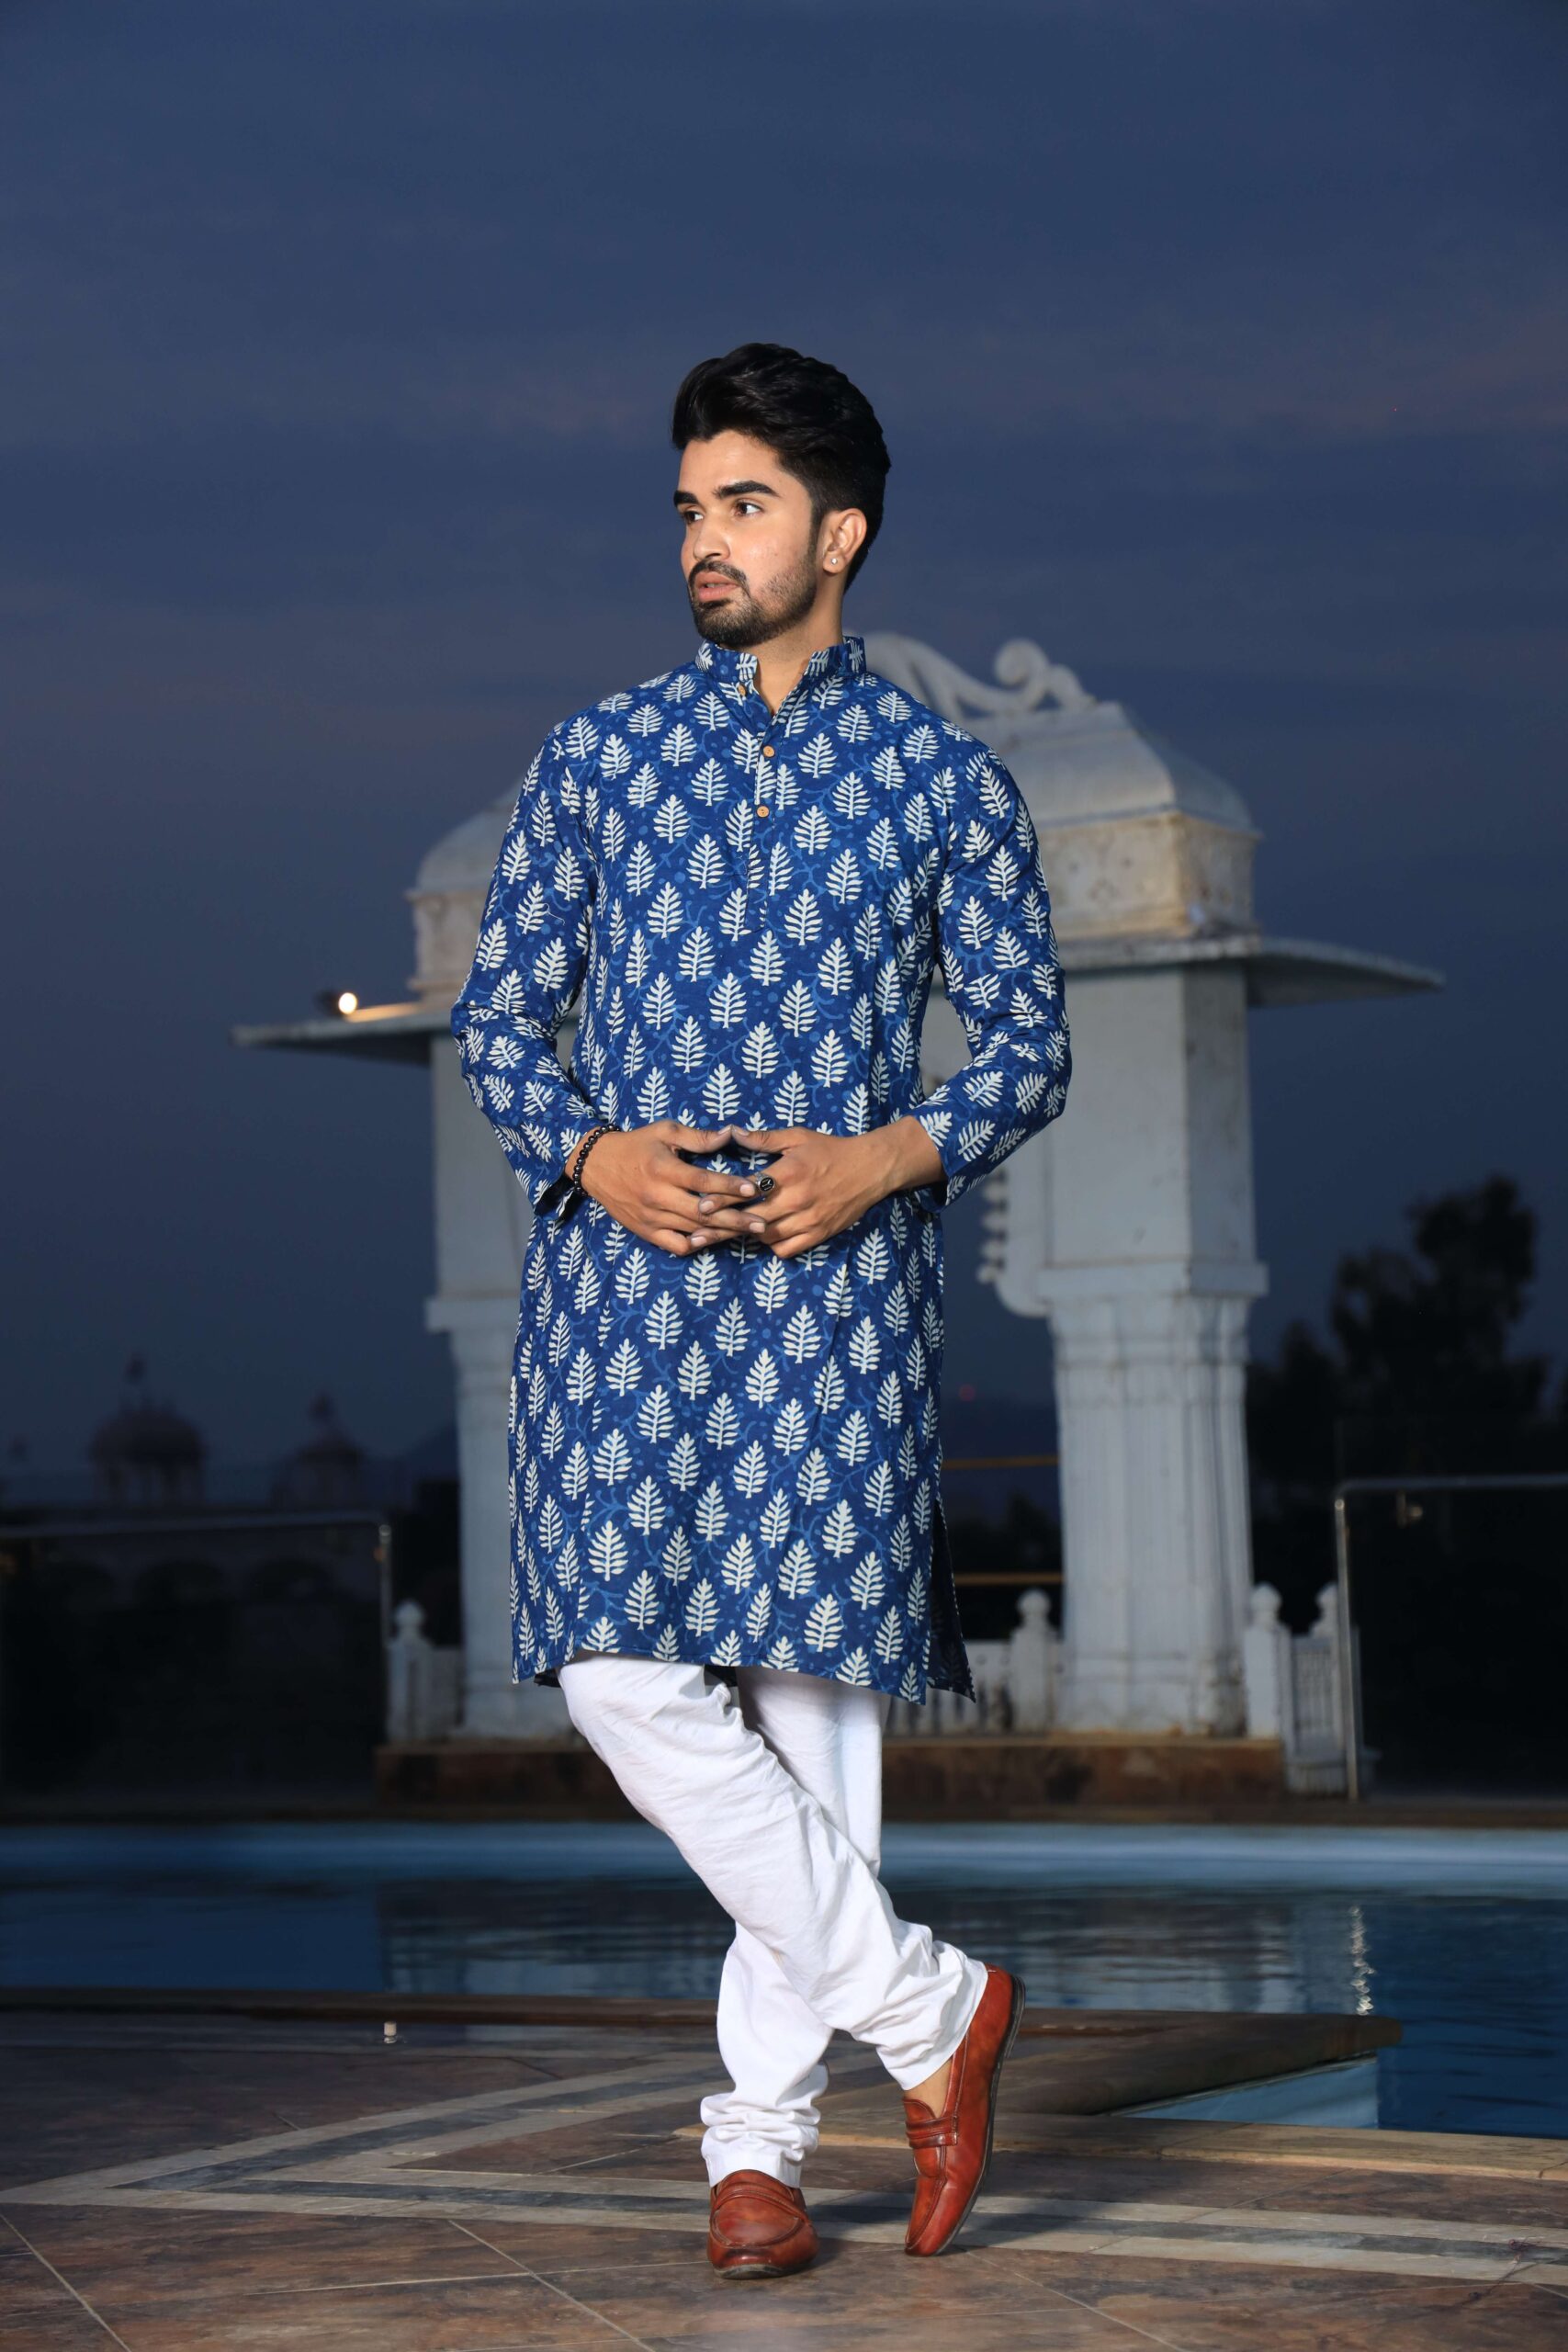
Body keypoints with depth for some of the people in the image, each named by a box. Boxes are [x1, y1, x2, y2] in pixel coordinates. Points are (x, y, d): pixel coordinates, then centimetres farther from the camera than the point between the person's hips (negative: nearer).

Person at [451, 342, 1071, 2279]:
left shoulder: (945, 782, 6)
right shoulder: (598, 758, 9)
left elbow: (1029, 1041, 8)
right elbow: (496, 1012, 11)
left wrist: (893, 1156, -10)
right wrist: (589, 1154, -8)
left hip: (841, 1273, -1)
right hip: (624, 1268, 1)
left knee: (815, 1689, -1)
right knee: (624, 1674, -11)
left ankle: (760, 2134, 10)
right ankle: (925, 2009, 3)